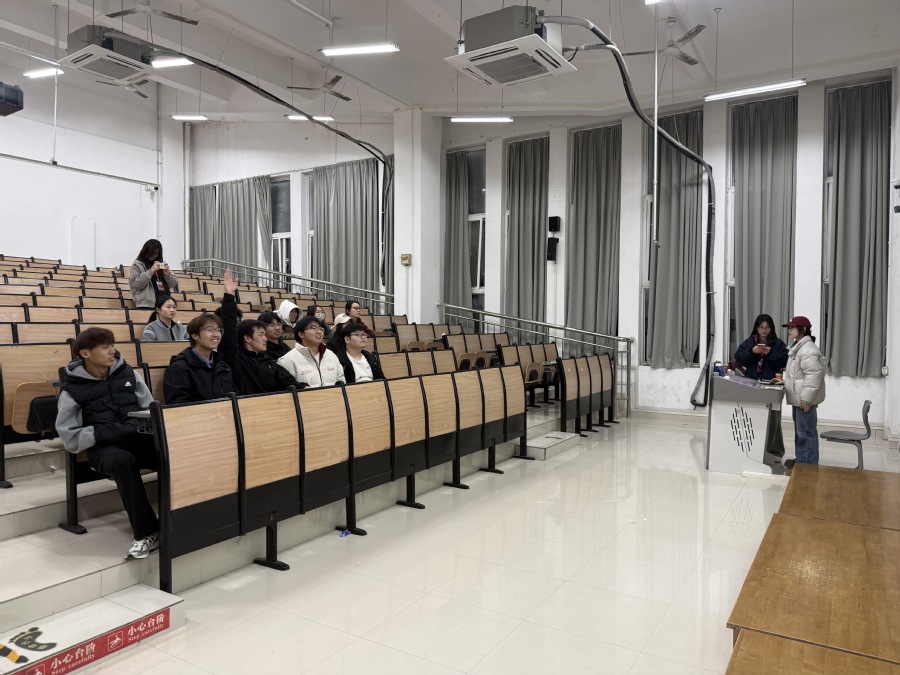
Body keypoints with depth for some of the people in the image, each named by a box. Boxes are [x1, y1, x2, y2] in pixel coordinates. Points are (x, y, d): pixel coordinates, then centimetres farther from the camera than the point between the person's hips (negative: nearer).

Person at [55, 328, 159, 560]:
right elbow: (70, 438, -4)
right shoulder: (73, 388, 2)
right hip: (103, 448, -2)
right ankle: (146, 532, -30)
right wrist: (106, 433, -16)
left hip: (141, 437, 2)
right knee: (123, 461, -40)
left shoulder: (127, 373, 10)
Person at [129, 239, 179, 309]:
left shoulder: (162, 264, 16)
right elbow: (137, 284, -8)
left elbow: (173, 284, 15)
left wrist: (168, 275, -6)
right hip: (147, 304, -4)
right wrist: (151, 271, -15)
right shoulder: (137, 265, 5)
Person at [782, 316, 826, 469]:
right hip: (799, 398, 11)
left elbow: (814, 375, -25)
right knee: (800, 430, 18)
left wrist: (806, 398, -24)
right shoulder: (797, 346, 14)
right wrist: (784, 380, 15)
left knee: (806, 431, -4)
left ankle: (808, 465, 2)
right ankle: (801, 460, 28)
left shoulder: (808, 349, -20)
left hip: (805, 399, -11)